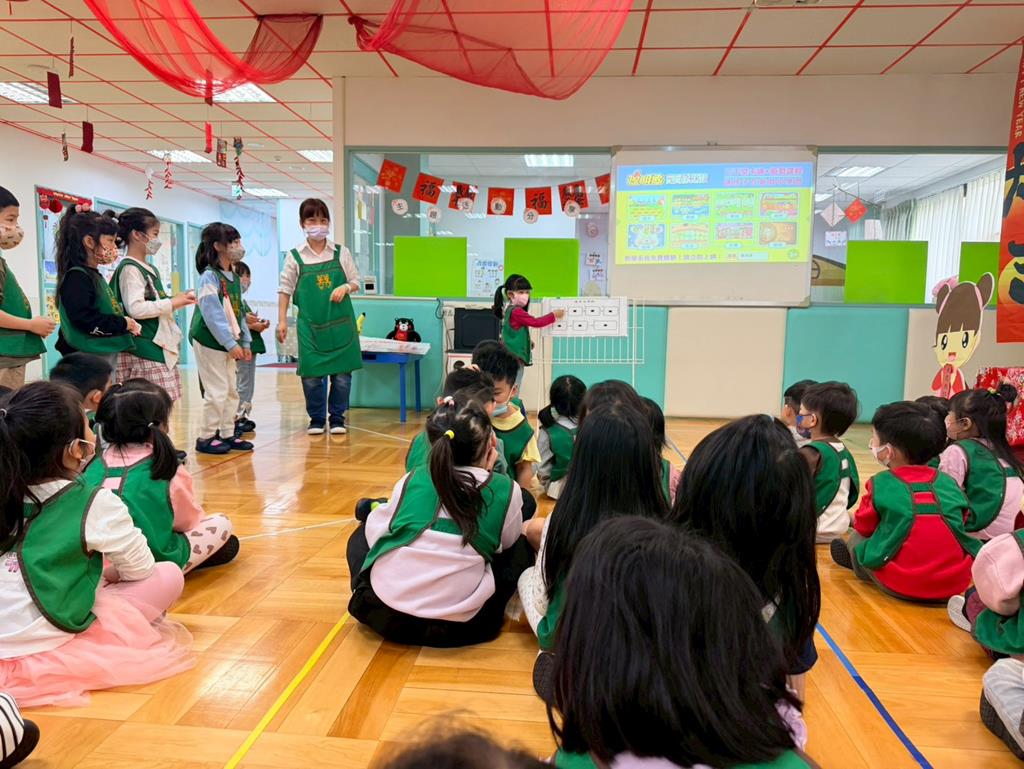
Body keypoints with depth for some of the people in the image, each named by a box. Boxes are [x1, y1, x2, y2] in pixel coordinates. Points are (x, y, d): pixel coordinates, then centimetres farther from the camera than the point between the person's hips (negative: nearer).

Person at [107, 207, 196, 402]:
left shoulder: (150, 269, 18)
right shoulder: (129, 268, -10)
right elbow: (136, 309, -21)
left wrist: (176, 300, 10)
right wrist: (172, 303, -14)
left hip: (160, 347, 9)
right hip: (143, 351, -9)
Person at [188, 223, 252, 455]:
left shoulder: (235, 279, 11)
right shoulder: (209, 276, -14)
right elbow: (213, 314, -20)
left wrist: (245, 342, 11)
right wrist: (231, 343, -22)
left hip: (228, 343, 8)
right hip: (210, 342, -8)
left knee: (232, 390, 11)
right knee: (217, 392, -5)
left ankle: (227, 434, 21)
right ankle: (206, 438, 7)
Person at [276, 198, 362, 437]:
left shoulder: (341, 252, 4)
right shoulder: (295, 256, 2)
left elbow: (356, 282, 10)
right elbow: (285, 289, 6)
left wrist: (345, 288, -12)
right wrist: (282, 321, 1)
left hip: (340, 321, 1)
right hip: (310, 323, 0)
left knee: (342, 374, 3)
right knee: (311, 374, 1)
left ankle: (337, 418, 18)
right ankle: (316, 419, 18)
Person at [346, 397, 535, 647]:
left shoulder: (413, 479, 5)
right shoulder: (506, 489, 0)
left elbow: (376, 531, 14)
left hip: (385, 614, 2)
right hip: (461, 626, -1)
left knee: (363, 534, 30)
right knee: (522, 548, 22)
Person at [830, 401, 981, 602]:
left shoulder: (881, 484, -7)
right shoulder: (948, 482, 3)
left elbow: (863, 526, 7)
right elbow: (961, 518, 19)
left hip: (900, 587, -4)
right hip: (956, 583, 4)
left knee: (857, 539, 15)